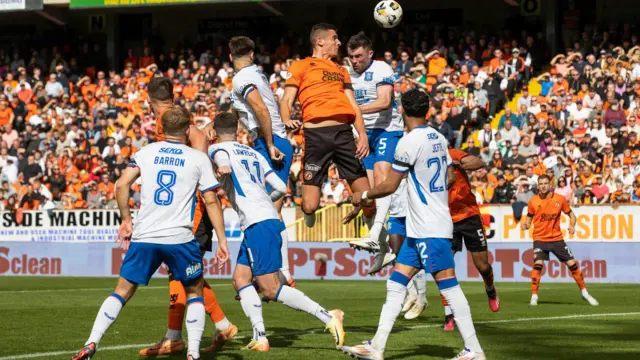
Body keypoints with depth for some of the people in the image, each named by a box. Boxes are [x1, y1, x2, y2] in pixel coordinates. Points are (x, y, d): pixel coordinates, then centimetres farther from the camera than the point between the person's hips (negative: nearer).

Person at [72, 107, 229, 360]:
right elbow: (211, 201, 0)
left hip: (144, 236, 2)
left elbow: (121, 185, -2)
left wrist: (126, 220, 10)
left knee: (123, 291, 13)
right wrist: (222, 240, 2)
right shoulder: (199, 158, 4)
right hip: (180, 238, -1)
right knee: (195, 292, 18)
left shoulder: (146, 153, 9)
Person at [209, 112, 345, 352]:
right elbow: (281, 188, 20)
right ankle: (259, 337, -1)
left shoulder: (217, 148, 5)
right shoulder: (254, 153, 24)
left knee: (271, 289, -8)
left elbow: (224, 163, -21)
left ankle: (327, 317, -13)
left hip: (258, 224, -8)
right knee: (240, 279, 10)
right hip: (269, 218, 8)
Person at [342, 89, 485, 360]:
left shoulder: (410, 142, -14)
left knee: (448, 285, -7)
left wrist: (363, 195, 4)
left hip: (430, 229, -9)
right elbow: (451, 177, 19)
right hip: (420, 228, 9)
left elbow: (390, 186, -12)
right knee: (396, 282, 8)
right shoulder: (438, 138, 10)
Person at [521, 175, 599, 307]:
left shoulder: (560, 199, -4)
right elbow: (529, 218, 7)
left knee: (572, 264, 2)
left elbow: (571, 215, 7)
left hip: (557, 238, 2)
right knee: (538, 264, -22)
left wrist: (572, 225, -12)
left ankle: (585, 293, 19)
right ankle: (534, 297, -13)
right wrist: (526, 224, -15)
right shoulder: (533, 201, -4)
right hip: (540, 239, -1)